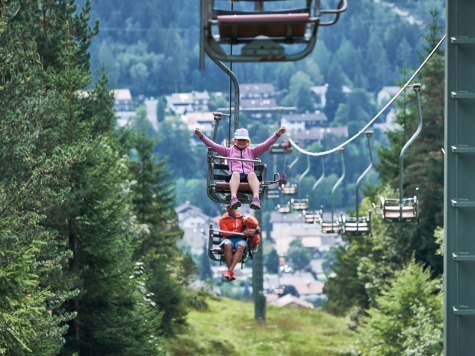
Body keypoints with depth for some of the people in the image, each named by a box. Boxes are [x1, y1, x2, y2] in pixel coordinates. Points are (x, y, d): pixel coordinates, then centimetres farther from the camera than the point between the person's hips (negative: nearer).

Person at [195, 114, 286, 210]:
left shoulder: (252, 151, 31)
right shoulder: (229, 151, 30)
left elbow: (266, 144, 20)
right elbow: (213, 145, 23)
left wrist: (277, 134, 8)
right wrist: (201, 136, 12)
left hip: (248, 176, 1)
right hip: (234, 176, -1)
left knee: (252, 174, -34)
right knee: (235, 174, -36)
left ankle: (256, 199, -58)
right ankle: (233, 198, -60)